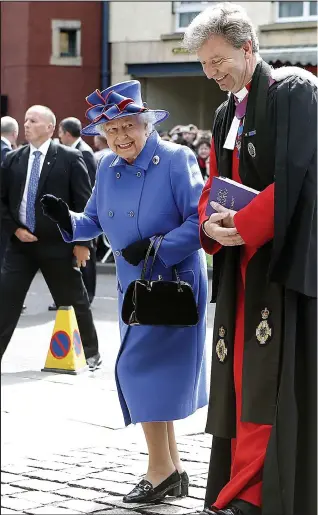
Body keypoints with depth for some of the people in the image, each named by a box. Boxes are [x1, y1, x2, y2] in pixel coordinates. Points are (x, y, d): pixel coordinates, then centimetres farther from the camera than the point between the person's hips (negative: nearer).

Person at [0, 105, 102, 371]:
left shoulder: (69, 158, -6)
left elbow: (84, 202, -6)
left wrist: (82, 242, -10)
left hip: (57, 244, -3)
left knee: (75, 301, 8)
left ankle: (91, 353, 25)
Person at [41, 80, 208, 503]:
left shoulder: (176, 160, -14)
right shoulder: (107, 168, 7)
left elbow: (199, 222, -18)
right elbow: (96, 222, 15)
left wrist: (156, 248, -26)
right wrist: (67, 220, -5)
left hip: (173, 284, -7)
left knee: (142, 367, -12)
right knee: (156, 374, 10)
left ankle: (160, 470, -3)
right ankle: (173, 469, 20)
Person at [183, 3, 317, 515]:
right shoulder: (227, 113, 17)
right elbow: (214, 185, 17)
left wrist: (243, 226, -19)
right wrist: (212, 223, -5)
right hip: (240, 261, 8)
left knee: (271, 383, -9)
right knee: (236, 378, 7)